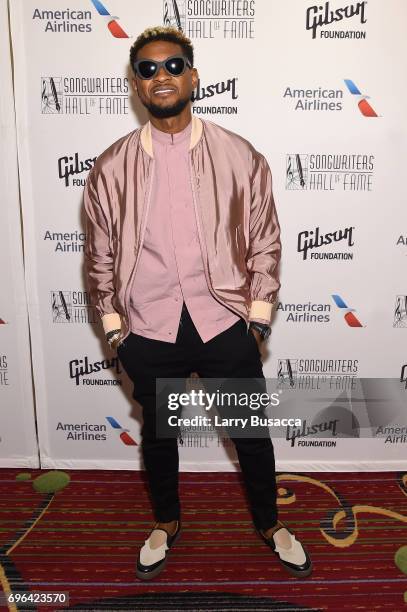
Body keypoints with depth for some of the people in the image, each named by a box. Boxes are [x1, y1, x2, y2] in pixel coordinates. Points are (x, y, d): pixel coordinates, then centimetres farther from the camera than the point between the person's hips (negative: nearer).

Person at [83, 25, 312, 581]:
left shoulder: (241, 157, -4)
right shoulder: (111, 168, -2)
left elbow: (266, 240, 2)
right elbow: (100, 254, 5)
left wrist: (259, 313, 0)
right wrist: (113, 325, 4)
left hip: (226, 326, 0)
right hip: (149, 332, 1)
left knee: (252, 432, 15)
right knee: (158, 434, 20)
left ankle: (271, 524, 44)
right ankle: (166, 523, 49)